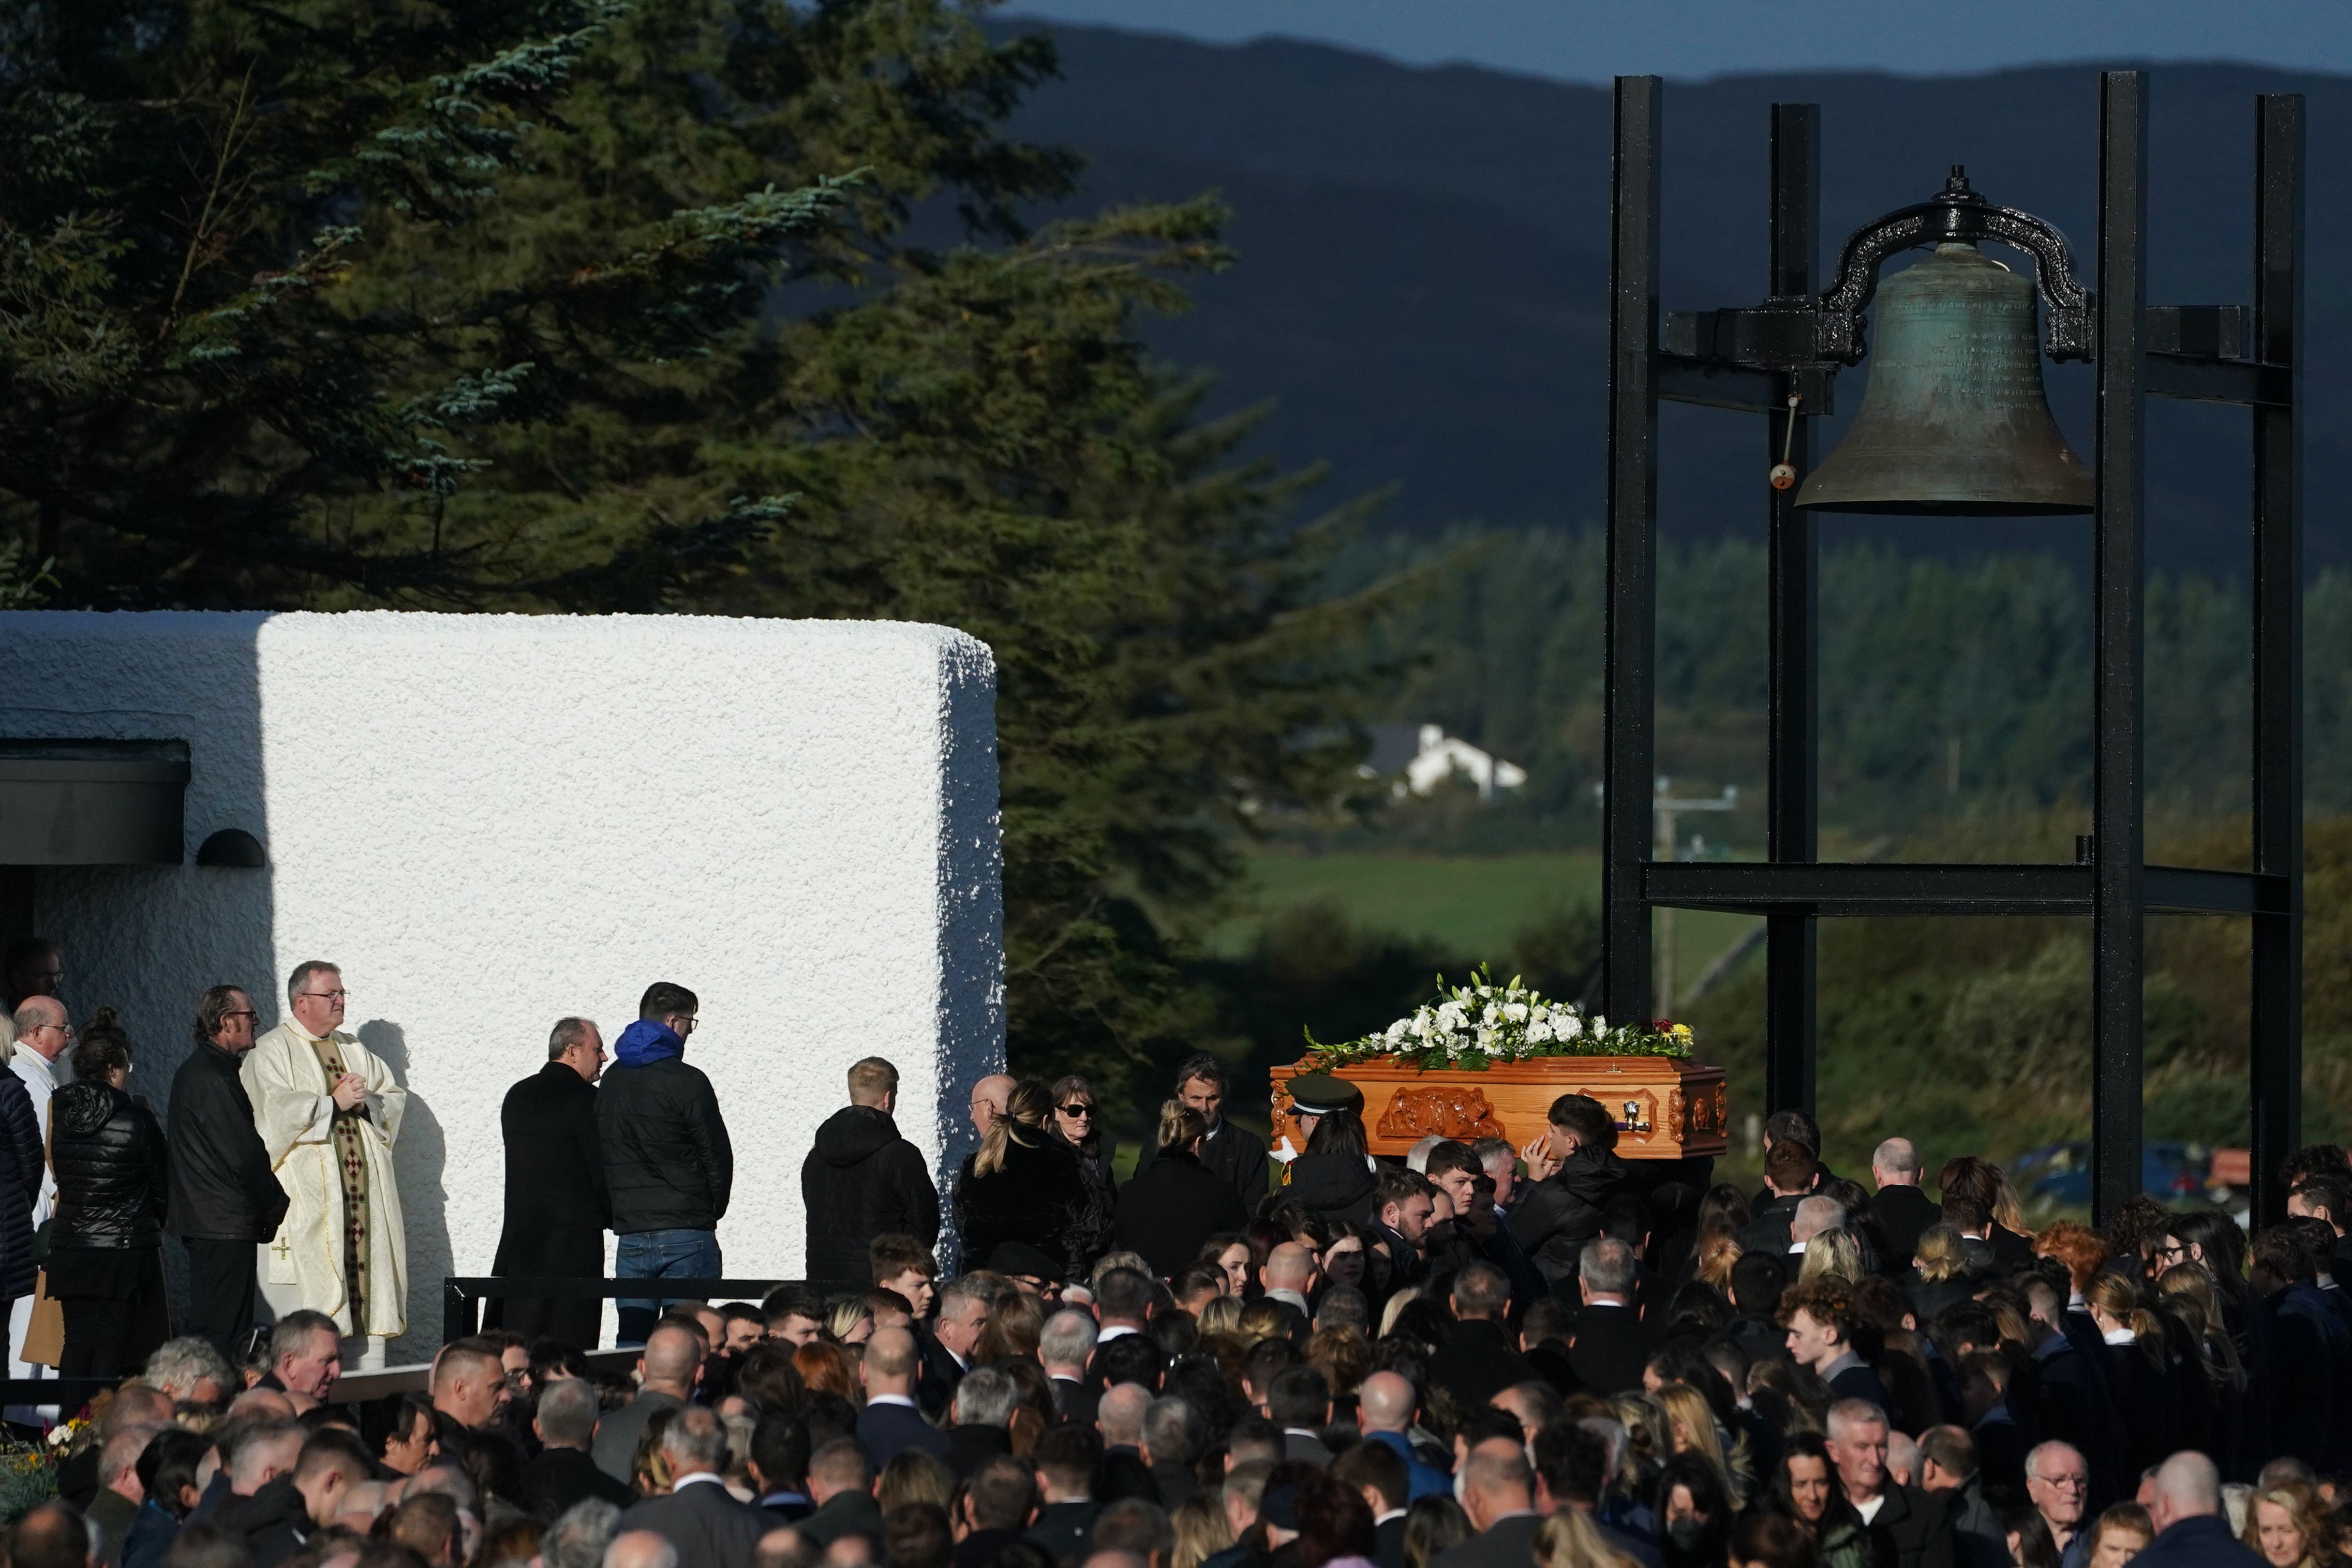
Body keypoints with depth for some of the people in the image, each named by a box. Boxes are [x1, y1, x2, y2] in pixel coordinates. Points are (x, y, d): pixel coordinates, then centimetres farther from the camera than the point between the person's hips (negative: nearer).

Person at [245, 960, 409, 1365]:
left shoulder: (354, 1051, 21)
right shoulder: (272, 1051, 1)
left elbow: (396, 1099, 18)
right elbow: (275, 1110, -13)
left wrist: (365, 1102, -2)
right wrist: (333, 1103, -11)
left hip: (366, 1185, 6)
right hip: (312, 1191, -6)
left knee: (376, 1279, 1)